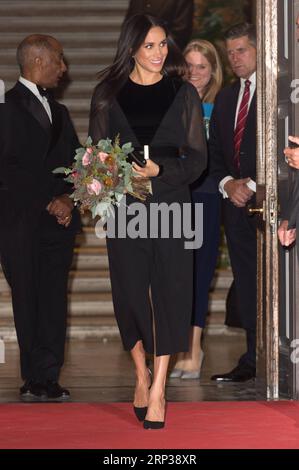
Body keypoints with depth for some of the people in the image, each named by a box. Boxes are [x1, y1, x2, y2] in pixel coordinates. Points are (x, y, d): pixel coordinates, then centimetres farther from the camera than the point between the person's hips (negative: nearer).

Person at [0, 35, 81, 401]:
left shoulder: (58, 112, 22)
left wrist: (67, 198, 1)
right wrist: (48, 202, -9)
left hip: (57, 219, 6)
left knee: (54, 299, 0)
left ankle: (46, 379, 2)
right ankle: (38, 380, 1)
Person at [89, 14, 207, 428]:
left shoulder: (183, 94, 5)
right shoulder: (108, 94, 6)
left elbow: (197, 157, 2)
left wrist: (160, 170, -14)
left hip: (170, 203, -1)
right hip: (125, 206, 1)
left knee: (168, 293, -5)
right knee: (131, 290, 2)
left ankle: (158, 390, -4)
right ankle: (142, 376, 21)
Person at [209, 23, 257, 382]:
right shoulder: (225, 98, 19)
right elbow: (214, 151, 20)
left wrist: (252, 184, -12)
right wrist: (228, 184, 2)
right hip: (235, 200, 7)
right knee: (245, 281, 7)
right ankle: (252, 360, 10)